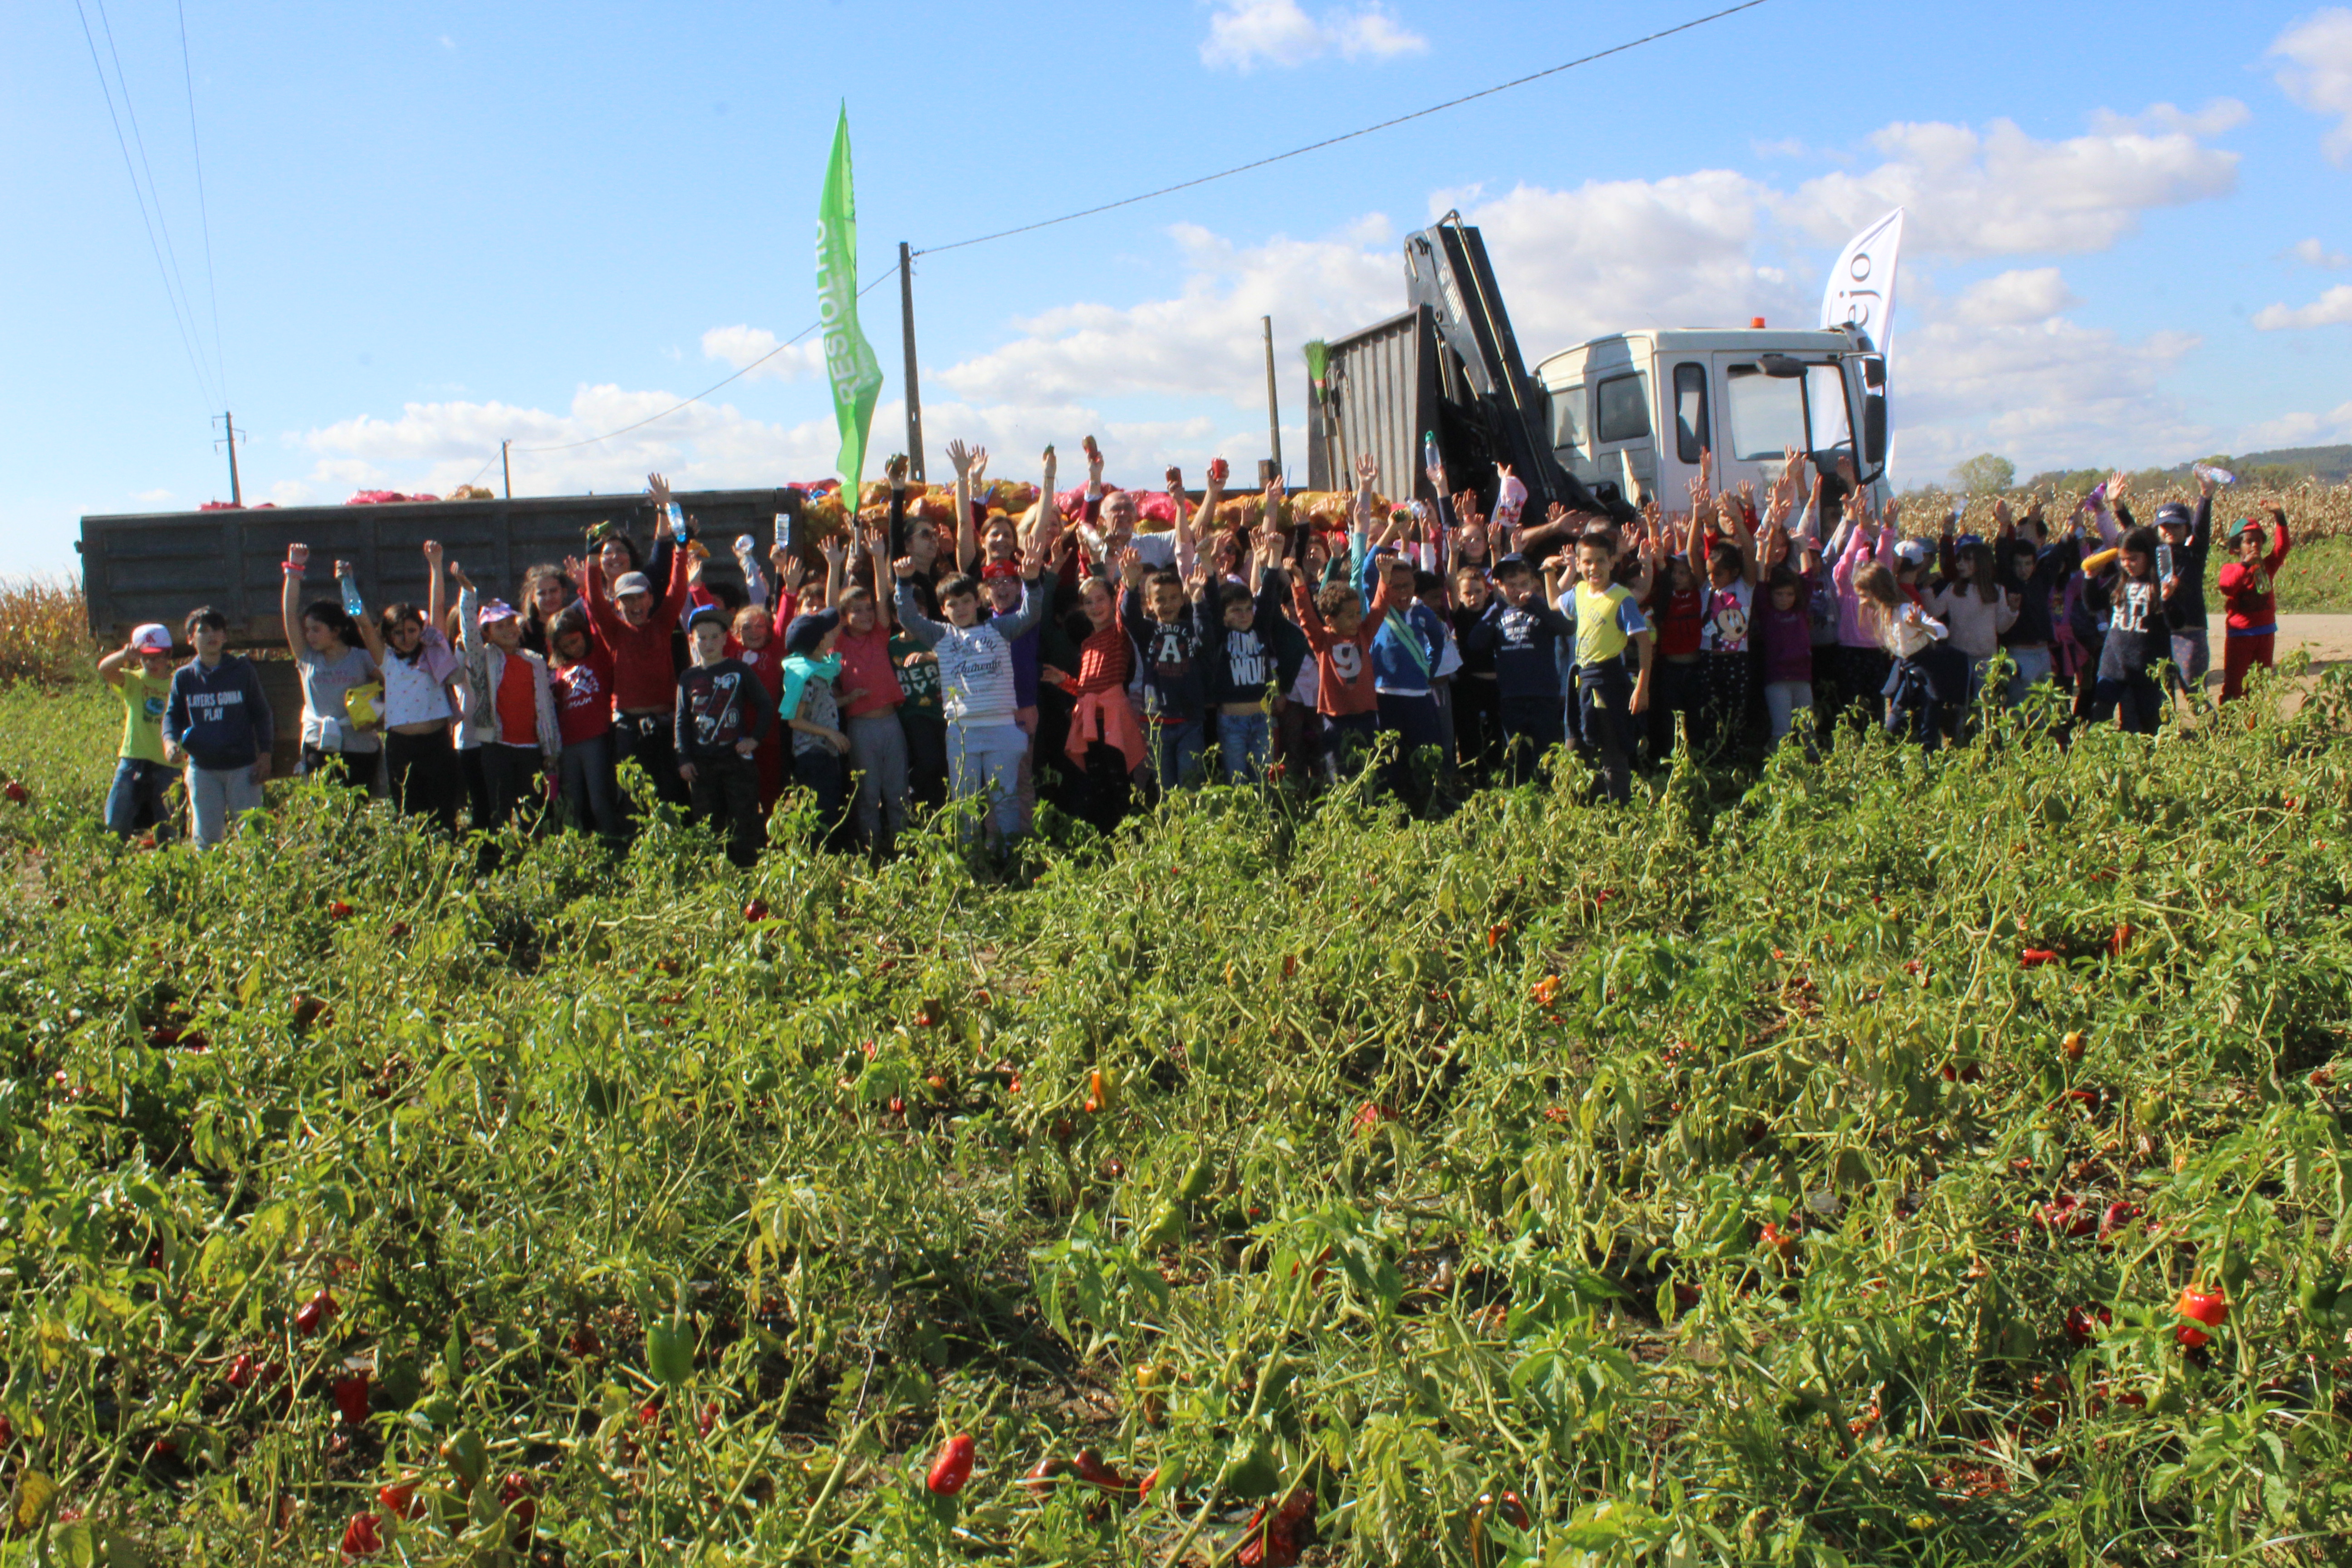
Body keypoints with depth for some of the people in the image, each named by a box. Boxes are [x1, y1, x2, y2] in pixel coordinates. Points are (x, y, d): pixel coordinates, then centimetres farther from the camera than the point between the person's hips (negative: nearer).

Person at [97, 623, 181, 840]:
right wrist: (125, 655, -34)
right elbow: (105, 669, -16)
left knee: (167, 830, 2)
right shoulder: (134, 681, 4)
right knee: (117, 823, -2)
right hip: (134, 761, 1)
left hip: (167, 765, 0)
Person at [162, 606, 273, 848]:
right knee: (206, 836, 5)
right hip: (202, 768, 2)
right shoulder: (183, 677, 7)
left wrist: (265, 754, 0)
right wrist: (170, 740, -11)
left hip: (242, 766, -1)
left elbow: (261, 713, 8)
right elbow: (172, 716, 11)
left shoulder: (242, 671, 3)